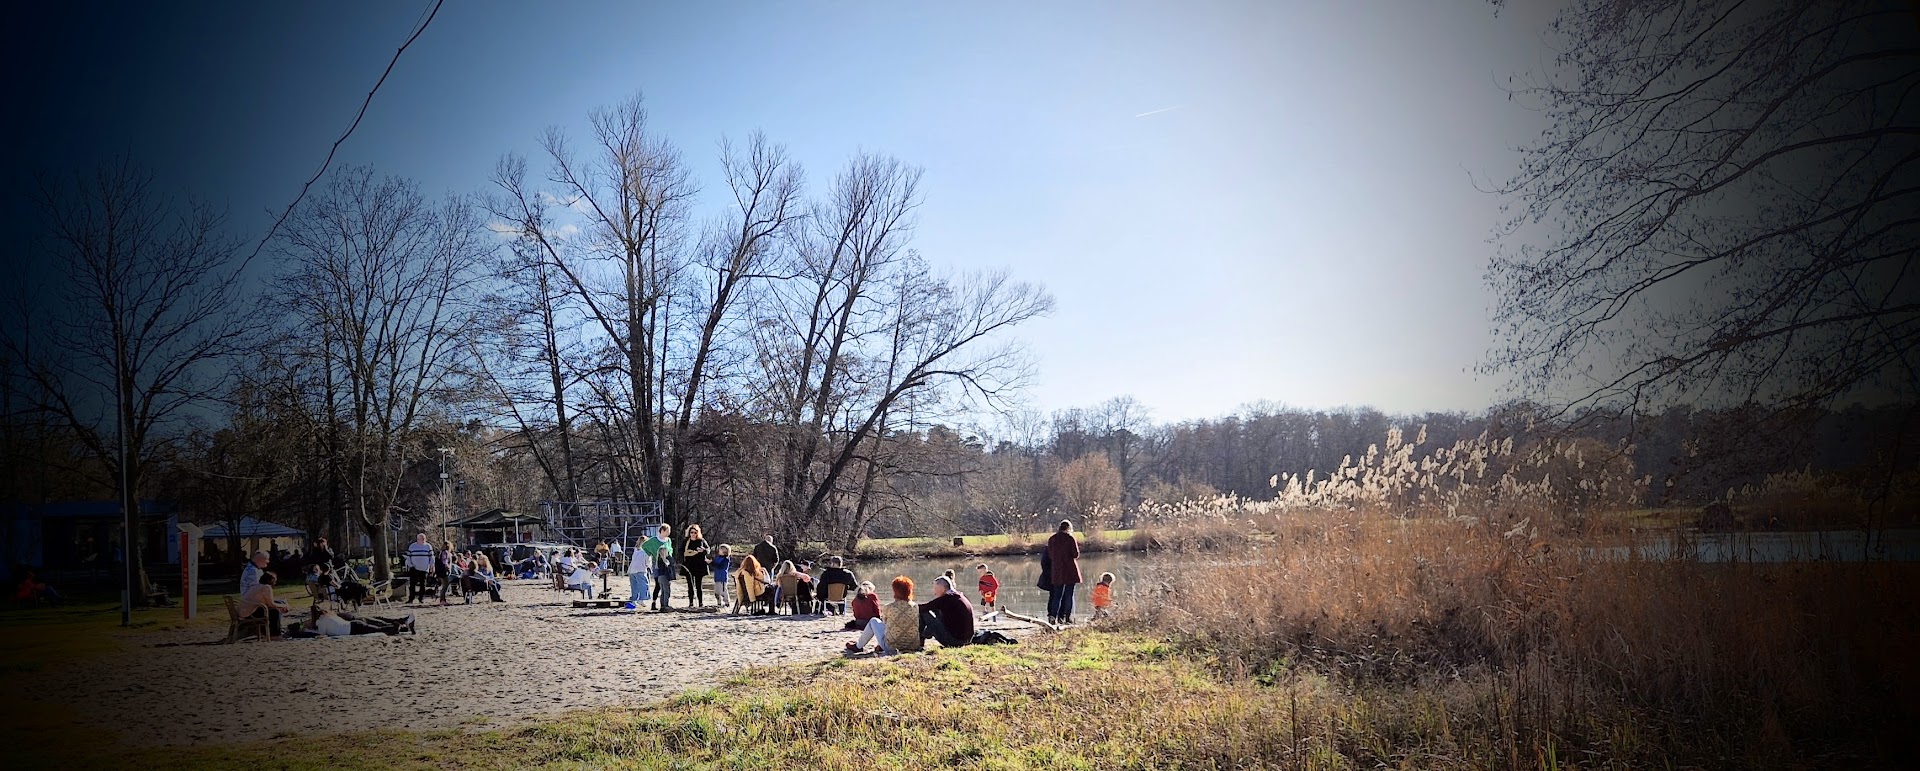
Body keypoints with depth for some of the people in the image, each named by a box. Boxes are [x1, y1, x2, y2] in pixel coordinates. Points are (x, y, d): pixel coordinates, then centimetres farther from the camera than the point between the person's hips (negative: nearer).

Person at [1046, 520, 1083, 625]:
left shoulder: (1051, 540, 6)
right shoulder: (1071, 539, -8)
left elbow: (1050, 556, 10)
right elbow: (1076, 555, -8)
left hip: (1056, 571, 4)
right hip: (1070, 571, -4)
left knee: (1057, 595, 10)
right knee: (1069, 595, 3)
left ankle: (1052, 616, 0)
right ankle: (1068, 617, 1)